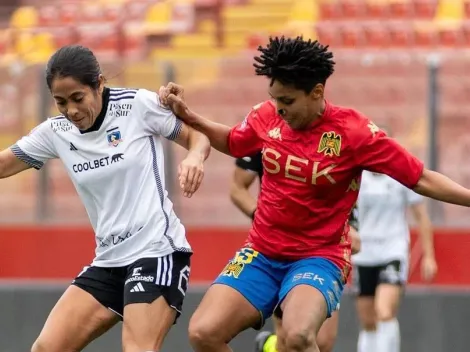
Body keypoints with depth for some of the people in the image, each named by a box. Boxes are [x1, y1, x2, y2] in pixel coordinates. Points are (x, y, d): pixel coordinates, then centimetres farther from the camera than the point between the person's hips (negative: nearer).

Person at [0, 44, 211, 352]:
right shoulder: (55, 133, 4)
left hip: (158, 251, -6)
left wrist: (194, 157, -19)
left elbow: (198, 137, 3)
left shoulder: (140, 105, -8)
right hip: (108, 261, 6)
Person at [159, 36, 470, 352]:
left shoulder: (354, 132, -14)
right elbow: (231, 142, 21)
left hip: (319, 258, -5)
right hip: (261, 254, 5)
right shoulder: (267, 116, -2)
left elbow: (422, 180, -10)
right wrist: (187, 116, 9)